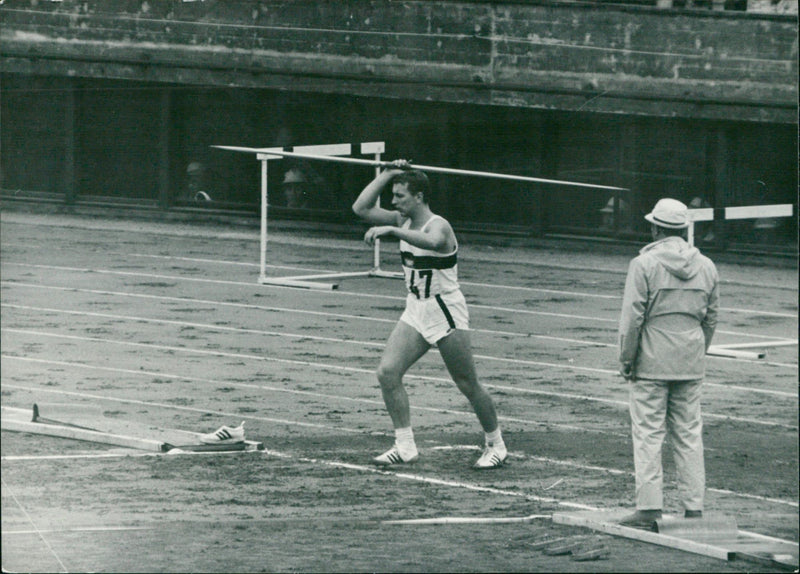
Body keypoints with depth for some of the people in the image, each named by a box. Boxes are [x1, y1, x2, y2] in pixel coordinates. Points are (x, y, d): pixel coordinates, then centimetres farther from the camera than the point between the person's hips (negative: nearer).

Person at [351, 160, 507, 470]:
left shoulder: (437, 226, -20)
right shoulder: (403, 221, 5)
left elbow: (431, 242, -45)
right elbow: (361, 208, 4)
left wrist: (391, 230, -50)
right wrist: (387, 175, -2)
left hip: (446, 313, -8)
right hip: (415, 312, 8)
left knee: (468, 385, 0)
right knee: (387, 372, -8)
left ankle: (495, 445, 17)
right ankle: (405, 446, -3)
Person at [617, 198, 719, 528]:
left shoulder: (644, 264, -9)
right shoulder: (706, 267, 7)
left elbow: (632, 318, -11)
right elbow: (711, 318, 12)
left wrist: (626, 361, -4)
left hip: (652, 362, -5)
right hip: (691, 364, 5)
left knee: (648, 434, -2)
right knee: (689, 435, 9)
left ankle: (649, 507, -5)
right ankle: (694, 507, 8)